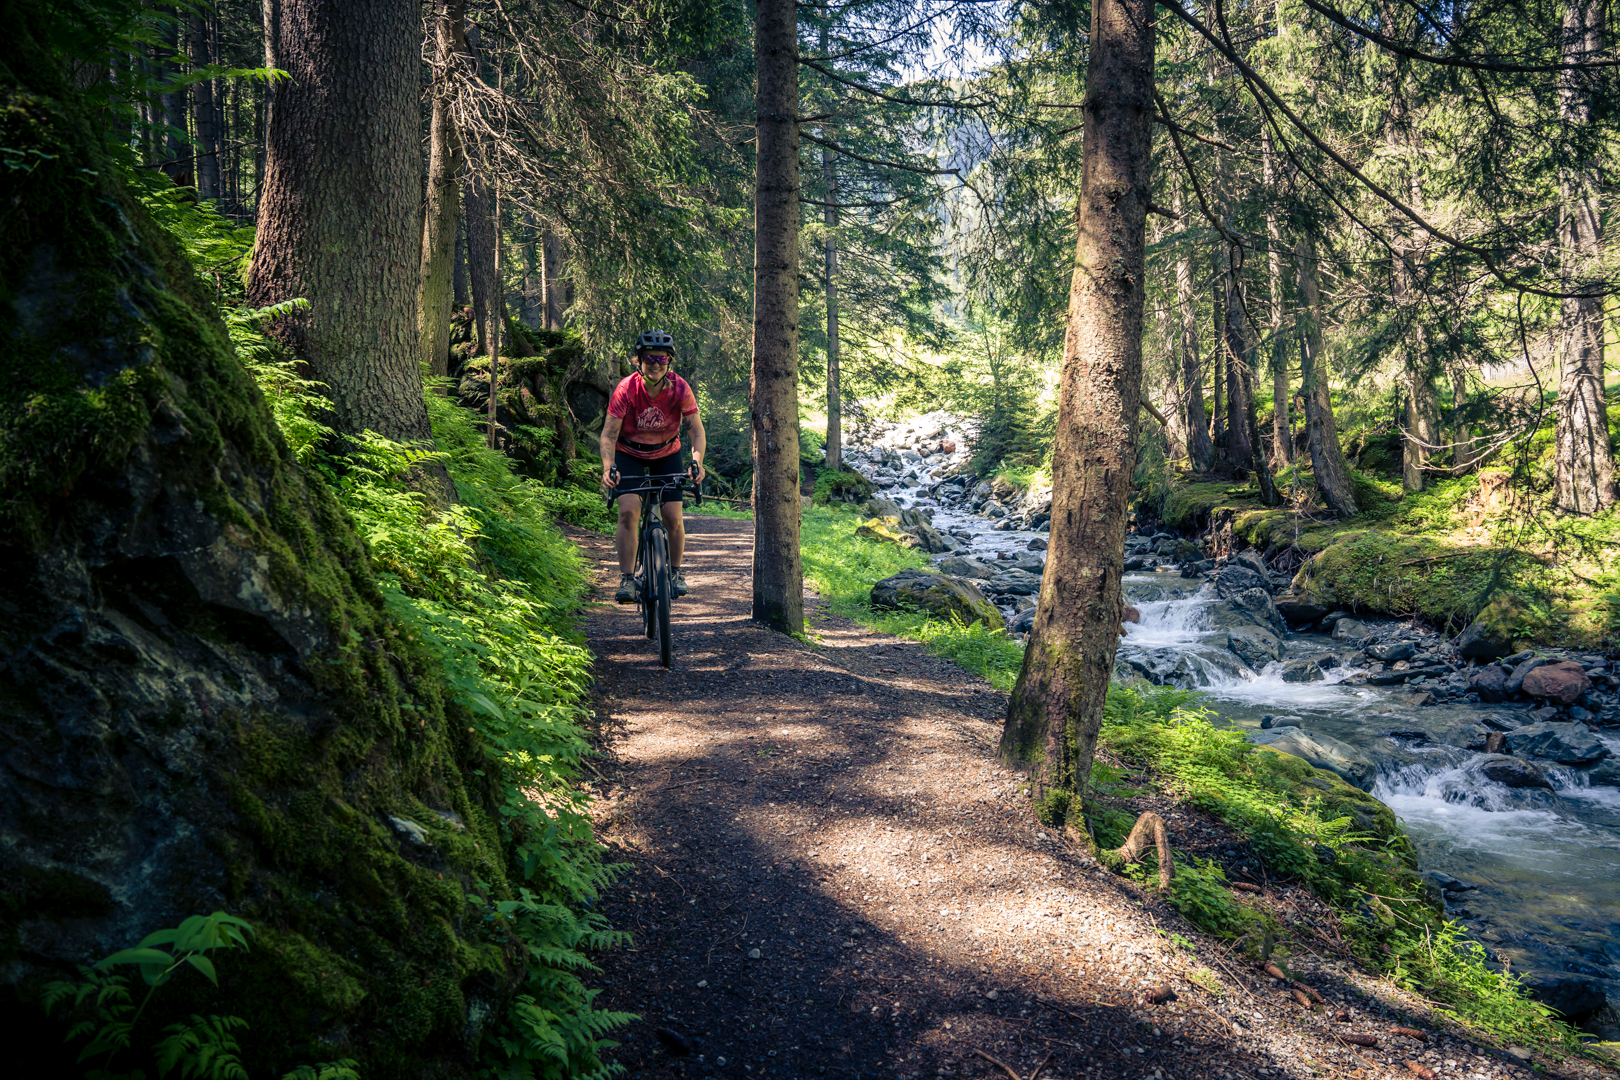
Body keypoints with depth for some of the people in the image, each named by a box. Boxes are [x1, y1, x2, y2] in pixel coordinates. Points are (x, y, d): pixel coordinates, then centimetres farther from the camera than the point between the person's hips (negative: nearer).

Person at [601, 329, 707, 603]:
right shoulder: (626, 388, -24)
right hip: (629, 454, -1)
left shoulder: (679, 388, -20)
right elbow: (609, 434, -23)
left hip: (666, 455, 1)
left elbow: (697, 429, -16)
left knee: (673, 518, -8)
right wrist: (608, 467, -39)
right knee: (628, 512, -20)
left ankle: (676, 571, 16)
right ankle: (626, 579, -12)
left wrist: (697, 461, -33)